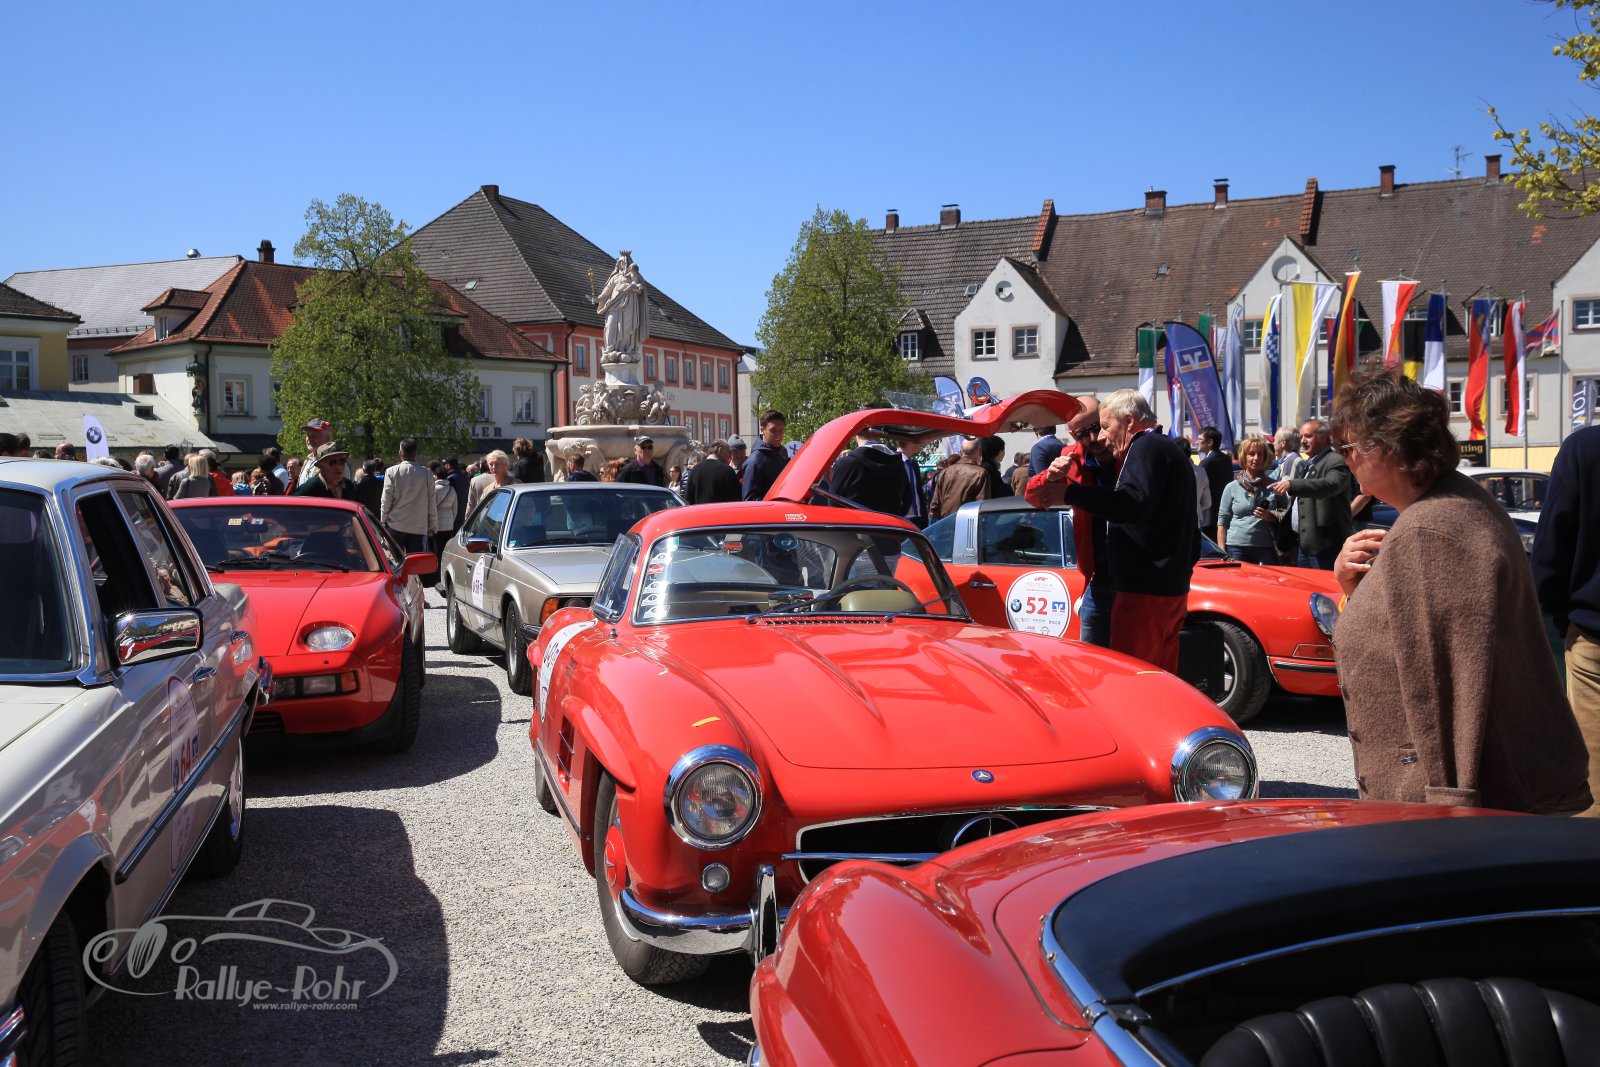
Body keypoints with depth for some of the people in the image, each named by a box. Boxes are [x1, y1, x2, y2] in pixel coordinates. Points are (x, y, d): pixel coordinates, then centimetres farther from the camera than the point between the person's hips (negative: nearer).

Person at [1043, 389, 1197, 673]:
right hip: (1174, 589, 11)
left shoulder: (1147, 448, -10)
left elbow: (1133, 503, -30)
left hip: (1145, 592, -11)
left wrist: (1069, 491, -31)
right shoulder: (1171, 450, 23)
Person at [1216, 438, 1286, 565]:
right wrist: (1222, 553, -1)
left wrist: (1271, 517, -8)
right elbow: (1222, 522, 6)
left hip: (1266, 549, 1)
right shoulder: (1231, 487, 7)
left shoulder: (1273, 487, 9)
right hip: (1237, 548, -1)